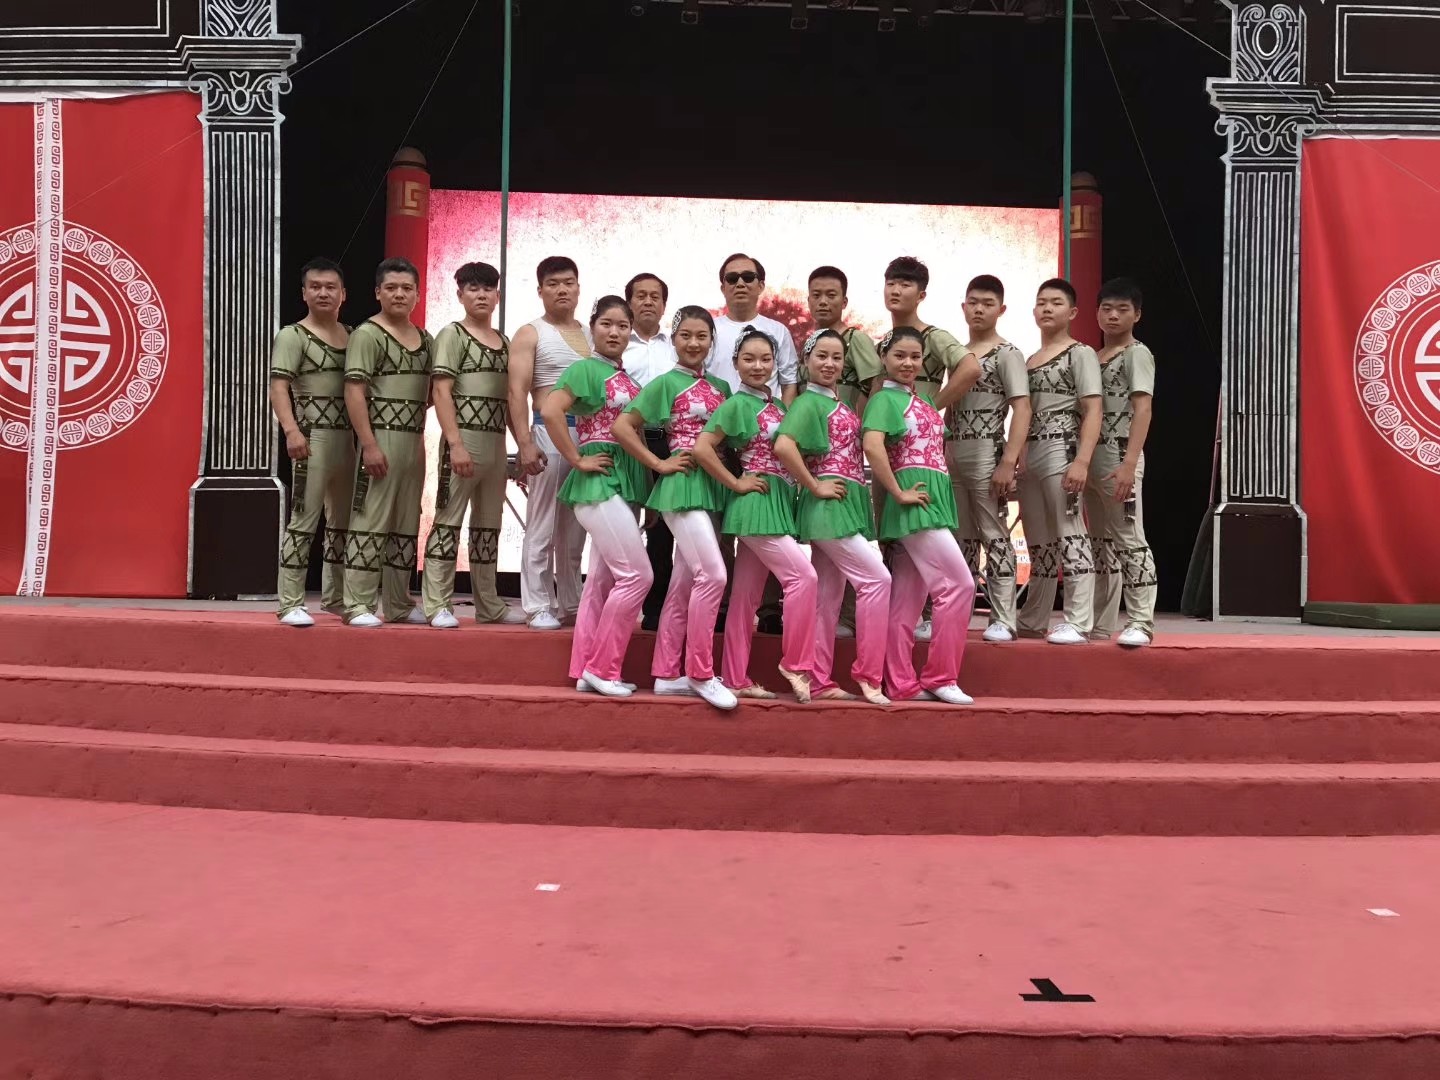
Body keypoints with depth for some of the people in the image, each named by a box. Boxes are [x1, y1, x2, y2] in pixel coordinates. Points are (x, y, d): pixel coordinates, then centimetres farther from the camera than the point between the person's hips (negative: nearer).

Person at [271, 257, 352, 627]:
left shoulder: (354, 336, 15)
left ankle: (334, 597, 25)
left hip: (349, 438, 6)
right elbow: (278, 388, -11)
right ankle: (291, 603, -4)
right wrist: (291, 430, -26)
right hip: (313, 437, -6)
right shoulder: (293, 336, -2)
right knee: (303, 521, -7)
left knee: (343, 522, 13)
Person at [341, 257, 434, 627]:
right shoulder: (367, 334, -5)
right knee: (371, 521, -6)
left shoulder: (426, 340, 15)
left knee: (406, 525, 11)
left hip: (414, 440, 7)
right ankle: (358, 604, -1)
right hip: (380, 438, -7)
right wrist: (369, 444, -20)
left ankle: (399, 604, 19)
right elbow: (354, 392, -13)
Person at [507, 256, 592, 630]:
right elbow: (517, 393, -7)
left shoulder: (591, 335, 18)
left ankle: (571, 605, 18)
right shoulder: (530, 334, 2)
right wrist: (524, 443, -18)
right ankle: (538, 607, 3)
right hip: (550, 434, -5)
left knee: (576, 529, 10)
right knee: (542, 528, -2)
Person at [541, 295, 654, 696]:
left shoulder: (629, 377, 17)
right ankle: (601, 668, -1)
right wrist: (577, 461, -17)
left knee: (604, 578, 9)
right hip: (599, 481, -8)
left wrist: (651, 474, 6)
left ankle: (585, 670, 15)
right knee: (637, 573, -11)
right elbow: (550, 410, -20)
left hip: (628, 482, 8)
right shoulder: (586, 369, -6)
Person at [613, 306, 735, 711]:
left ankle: (667, 674, 14)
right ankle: (700, 673, -6)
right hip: (683, 485, -6)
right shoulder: (666, 383, -3)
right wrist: (659, 465, -9)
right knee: (713, 574, -15)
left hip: (712, 488, 6)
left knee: (684, 583, 8)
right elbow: (622, 427, -7)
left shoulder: (720, 387, 14)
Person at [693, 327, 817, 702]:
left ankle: (737, 679, 12)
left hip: (779, 503, 7)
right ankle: (795, 663, -5)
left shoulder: (777, 405, 15)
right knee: (803, 575, -15)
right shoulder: (737, 404, -8)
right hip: (757, 503, -7)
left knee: (747, 595, 8)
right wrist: (736, 483, -13)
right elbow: (702, 448, -17)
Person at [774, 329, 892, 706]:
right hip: (828, 505, -9)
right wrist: (814, 487, -19)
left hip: (846, 506, 9)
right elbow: (784, 446, -25)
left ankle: (819, 682, 13)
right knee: (876, 578, -12)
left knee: (828, 596, 8)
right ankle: (866, 674, -6)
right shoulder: (809, 402, -9)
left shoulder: (839, 403, 17)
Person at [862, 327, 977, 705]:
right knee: (959, 582, -11)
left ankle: (902, 684, 12)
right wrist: (898, 494, -20)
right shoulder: (885, 398, -6)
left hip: (934, 501, 8)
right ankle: (940, 677, -4)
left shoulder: (923, 401, 19)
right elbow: (872, 445, -23)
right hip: (914, 503, -8)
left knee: (907, 598, 8)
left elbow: (937, 449, 26)